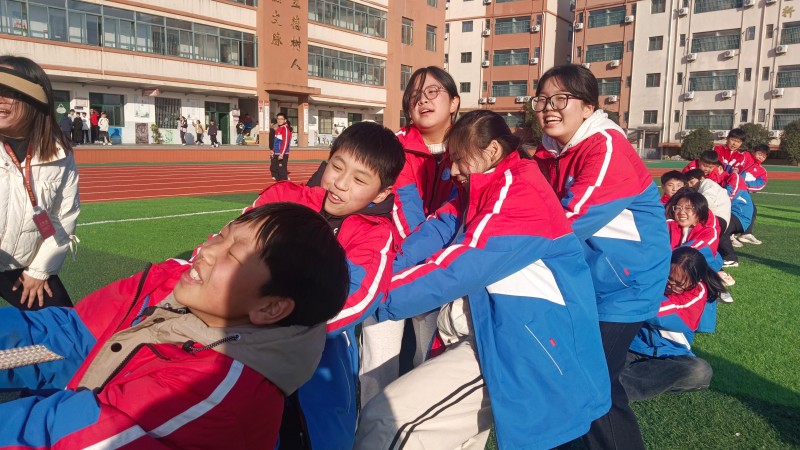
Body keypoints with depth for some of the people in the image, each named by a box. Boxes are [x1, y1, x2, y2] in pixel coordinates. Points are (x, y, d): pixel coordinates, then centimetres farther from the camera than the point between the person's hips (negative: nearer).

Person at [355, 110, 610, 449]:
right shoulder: (484, 192, 16)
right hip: (485, 335, 10)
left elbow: (460, 268, -22)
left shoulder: (520, 193, -14)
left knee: (385, 420, -17)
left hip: (517, 346, -10)